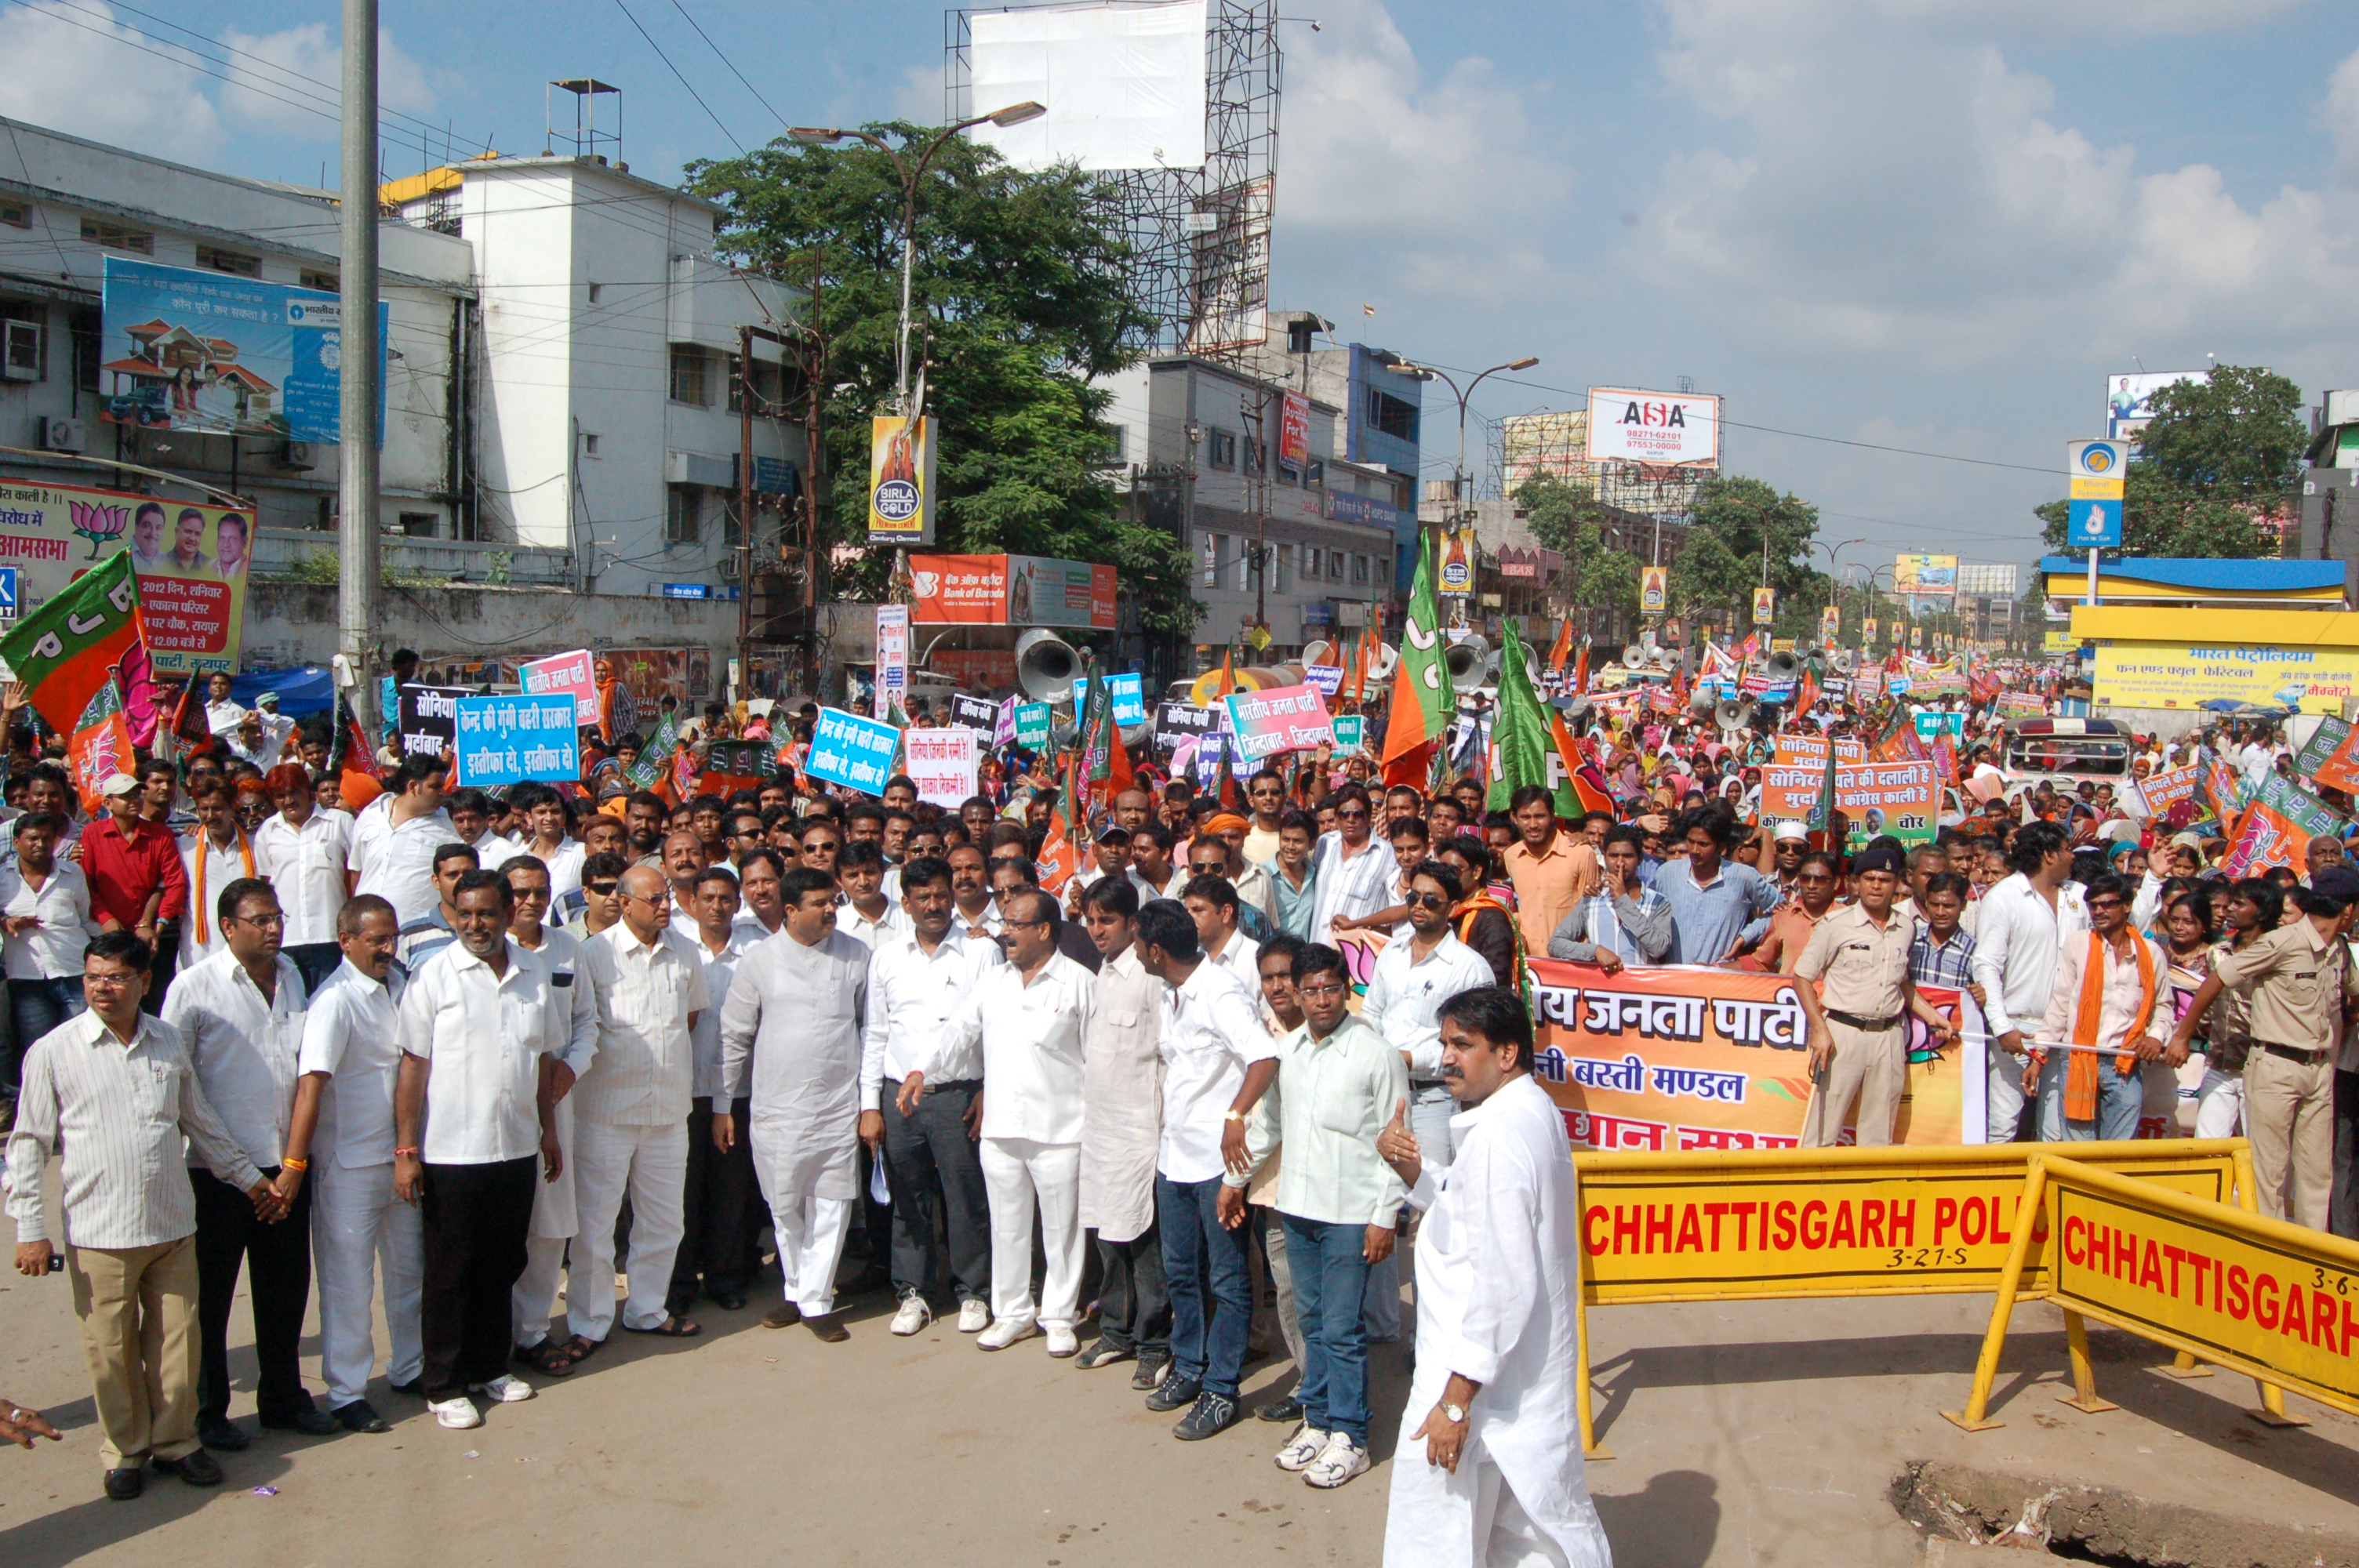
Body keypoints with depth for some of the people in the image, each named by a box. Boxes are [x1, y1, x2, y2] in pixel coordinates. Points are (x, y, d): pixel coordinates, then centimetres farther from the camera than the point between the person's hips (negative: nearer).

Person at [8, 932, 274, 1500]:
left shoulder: (169, 1042, 7)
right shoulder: (53, 1052, -4)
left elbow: (201, 1122, 18)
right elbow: (28, 1145, -1)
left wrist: (250, 1179, 22)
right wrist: (29, 1229, -5)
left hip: (173, 1224, 3)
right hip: (98, 1233, -3)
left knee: (177, 1340, 8)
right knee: (112, 1350, 5)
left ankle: (175, 1441, 26)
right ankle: (124, 1452, 24)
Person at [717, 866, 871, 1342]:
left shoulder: (855, 957, 2)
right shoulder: (760, 960, 1)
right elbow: (734, 1036, 6)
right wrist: (722, 1105, 5)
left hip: (839, 1107, 0)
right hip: (776, 1107, 0)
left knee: (832, 1206, 0)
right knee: (785, 1207, 9)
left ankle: (815, 1301, 11)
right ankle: (797, 1291, 27)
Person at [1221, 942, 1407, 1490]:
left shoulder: (1377, 1054, -10)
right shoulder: (1285, 1050, 7)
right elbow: (1267, 1122, 21)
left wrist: (1386, 1217, -11)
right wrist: (1235, 1178, 24)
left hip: (1350, 1214, -5)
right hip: (1296, 1207, 6)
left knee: (1342, 1329, -1)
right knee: (1312, 1321, 13)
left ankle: (1349, 1437, 10)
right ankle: (1317, 1421, 25)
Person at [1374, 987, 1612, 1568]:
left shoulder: (1499, 1135, -23)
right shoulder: (1536, 1111, 8)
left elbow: (1504, 1282, -27)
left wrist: (1456, 1398, -24)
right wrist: (1410, 1168, 2)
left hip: (1486, 1385, -10)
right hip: (1537, 1375, 10)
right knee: (1549, 1517, 20)